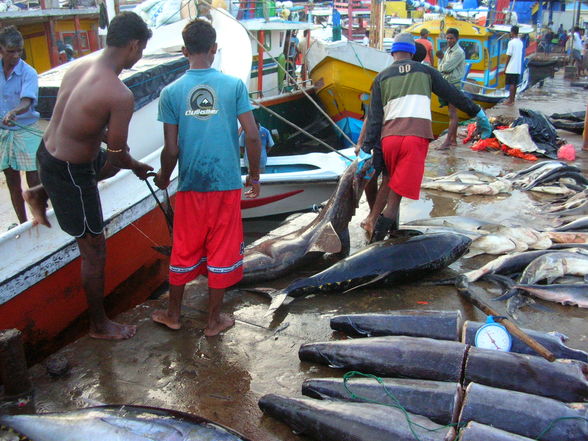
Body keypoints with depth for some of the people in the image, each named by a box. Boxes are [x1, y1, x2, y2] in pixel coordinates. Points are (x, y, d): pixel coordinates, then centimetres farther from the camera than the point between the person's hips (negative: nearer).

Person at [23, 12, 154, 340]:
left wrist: (114, 145, 24)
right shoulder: (121, 95, -28)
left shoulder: (80, 67, -2)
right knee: (95, 250, 8)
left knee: (111, 163, 37)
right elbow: (118, 150, -18)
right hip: (69, 173, -8)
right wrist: (137, 168, 4)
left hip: (48, 150, 8)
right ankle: (100, 325, 25)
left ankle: (41, 195, 35)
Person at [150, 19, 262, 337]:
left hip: (190, 185, 1)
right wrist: (254, 176, 7)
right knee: (222, 251, 11)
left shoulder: (171, 92, -3)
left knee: (184, 250, 17)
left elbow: (171, 148, -3)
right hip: (227, 184, -1)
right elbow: (252, 136, -6)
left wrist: (163, 178, 16)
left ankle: (173, 314, 32)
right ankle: (214, 320, 23)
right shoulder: (234, 85, -5)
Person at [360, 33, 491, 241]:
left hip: (389, 137, 2)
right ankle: (387, 218, -11)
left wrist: (367, 150, 5)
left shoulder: (382, 77, 16)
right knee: (400, 186, 1)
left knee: (390, 180, 23)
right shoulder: (425, 71, 17)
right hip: (417, 136, -2)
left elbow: (374, 117, 8)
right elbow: (453, 95, 16)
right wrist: (478, 113, 25)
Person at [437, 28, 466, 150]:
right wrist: (445, 68, -10)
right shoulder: (448, 50, 15)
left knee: (452, 114, -9)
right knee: (452, 113, 12)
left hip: (454, 84, -9)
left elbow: (445, 67, -20)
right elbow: (441, 68, 10)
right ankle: (454, 139, 18)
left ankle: (447, 141, -11)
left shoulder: (459, 52, -13)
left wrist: (443, 67, 0)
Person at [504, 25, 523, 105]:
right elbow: (520, 55, 13)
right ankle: (512, 99, 20)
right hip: (518, 68, 7)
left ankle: (510, 101, -5)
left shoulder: (511, 42, -11)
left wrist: (505, 67, -6)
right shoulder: (520, 42, 11)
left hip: (511, 68, -7)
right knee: (515, 84, 12)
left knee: (511, 84, -5)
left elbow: (509, 55, -11)